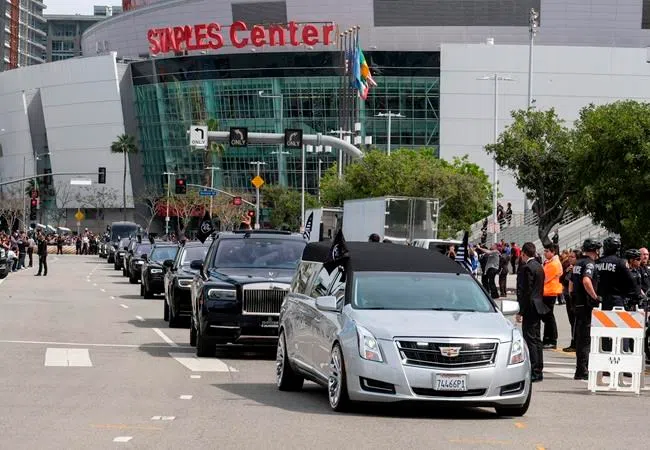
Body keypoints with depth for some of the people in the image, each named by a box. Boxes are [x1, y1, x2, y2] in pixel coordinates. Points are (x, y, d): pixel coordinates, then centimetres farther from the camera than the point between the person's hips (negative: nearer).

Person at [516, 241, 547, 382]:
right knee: (536, 339, 14)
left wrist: (521, 312, -17)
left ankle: (534, 372, -9)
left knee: (530, 340, -8)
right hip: (538, 307, 10)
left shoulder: (527, 268, -15)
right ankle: (538, 371, 19)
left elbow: (525, 291, -19)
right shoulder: (539, 266, 14)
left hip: (530, 308, -10)